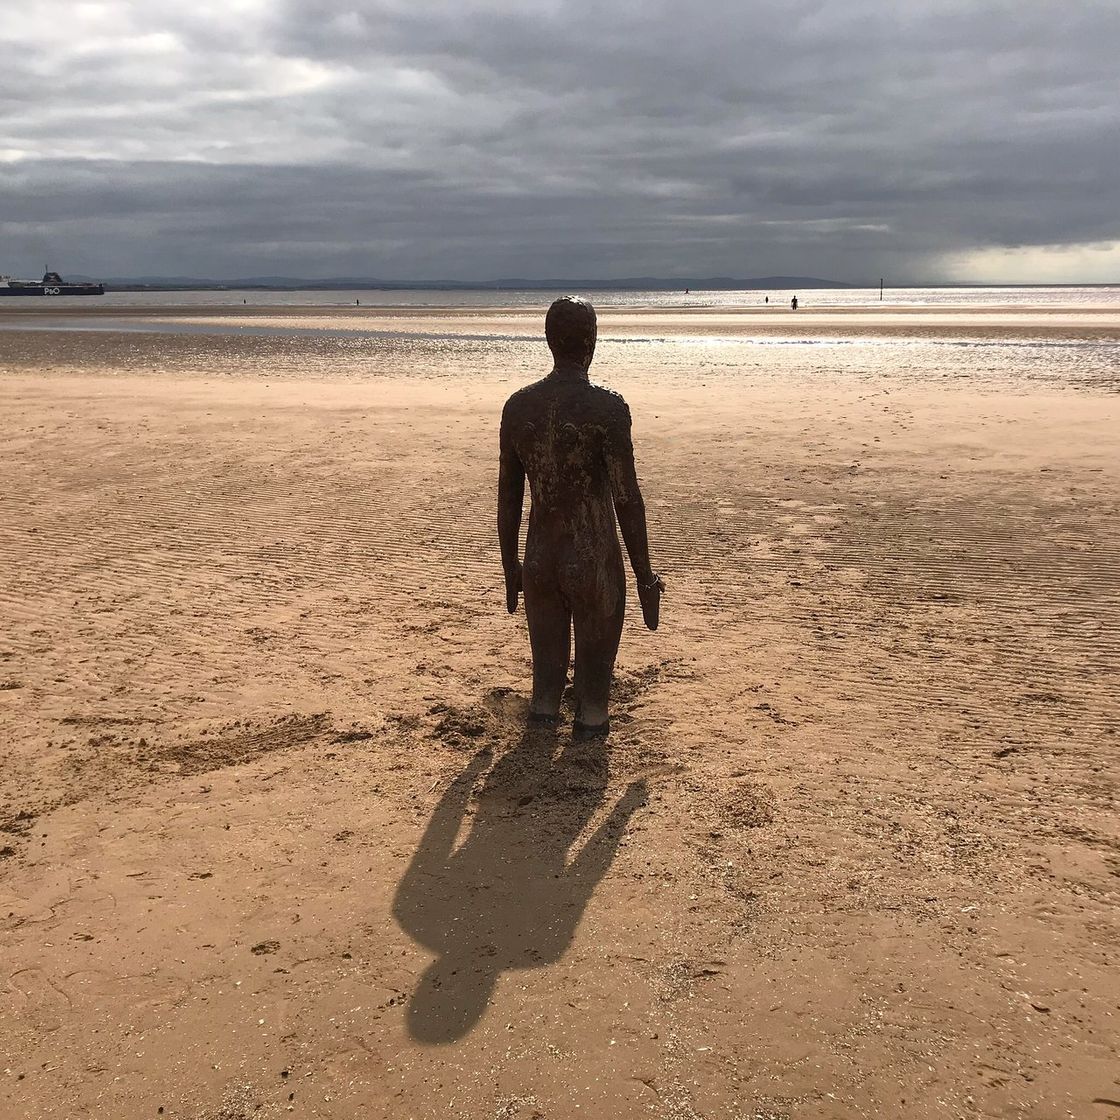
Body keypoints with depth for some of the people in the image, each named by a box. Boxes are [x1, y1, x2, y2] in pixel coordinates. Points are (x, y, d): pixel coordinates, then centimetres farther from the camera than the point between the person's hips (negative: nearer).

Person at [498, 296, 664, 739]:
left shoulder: (518, 406, 0)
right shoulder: (607, 408, -14)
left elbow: (508, 497, 6)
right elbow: (628, 500, -14)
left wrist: (511, 568, 17)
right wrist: (645, 577, -5)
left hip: (539, 563, 4)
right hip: (595, 562, -4)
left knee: (547, 665, 17)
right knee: (594, 666, 12)